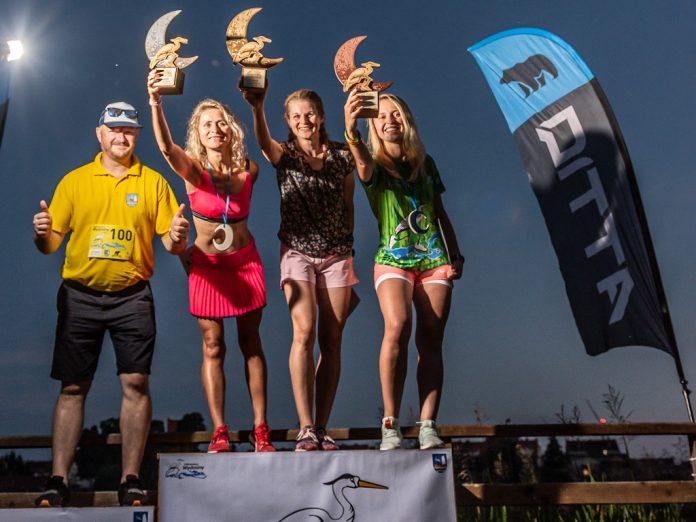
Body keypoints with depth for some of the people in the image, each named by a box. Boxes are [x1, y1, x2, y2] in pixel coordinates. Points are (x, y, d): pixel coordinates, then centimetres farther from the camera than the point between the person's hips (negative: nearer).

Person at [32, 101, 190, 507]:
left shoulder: (153, 182, 6)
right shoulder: (74, 181, 9)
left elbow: (172, 244, 3)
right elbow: (51, 243, 7)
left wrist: (178, 237, -19)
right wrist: (42, 233, -15)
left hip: (132, 297, -1)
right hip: (80, 295, 1)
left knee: (136, 383, -4)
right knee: (73, 387, 3)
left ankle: (131, 480, 5)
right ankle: (59, 480, 10)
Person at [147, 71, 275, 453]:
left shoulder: (248, 171, -6)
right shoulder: (193, 170, -12)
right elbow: (167, 148, -33)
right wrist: (155, 102, -47)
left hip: (245, 261, 1)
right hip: (207, 264, -1)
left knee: (251, 344, 5)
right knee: (212, 347, 1)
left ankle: (260, 430, 10)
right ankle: (219, 432, 7)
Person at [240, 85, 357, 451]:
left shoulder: (341, 156, 7)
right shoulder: (284, 155, 1)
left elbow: (348, 205, 13)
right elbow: (264, 142, -23)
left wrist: (349, 246, 9)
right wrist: (256, 108, -42)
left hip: (337, 253, 2)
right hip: (298, 252, -2)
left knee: (332, 341, -1)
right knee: (304, 332, -17)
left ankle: (322, 428, 5)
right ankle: (306, 429, -14)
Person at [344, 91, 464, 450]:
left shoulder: (425, 162, 15)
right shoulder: (375, 166, 4)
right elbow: (363, 164, -23)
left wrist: (456, 256, 10)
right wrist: (351, 131, -43)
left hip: (435, 260, 3)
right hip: (392, 259, -3)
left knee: (430, 340, -4)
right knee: (397, 326, -25)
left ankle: (428, 426, -1)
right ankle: (390, 423, -18)